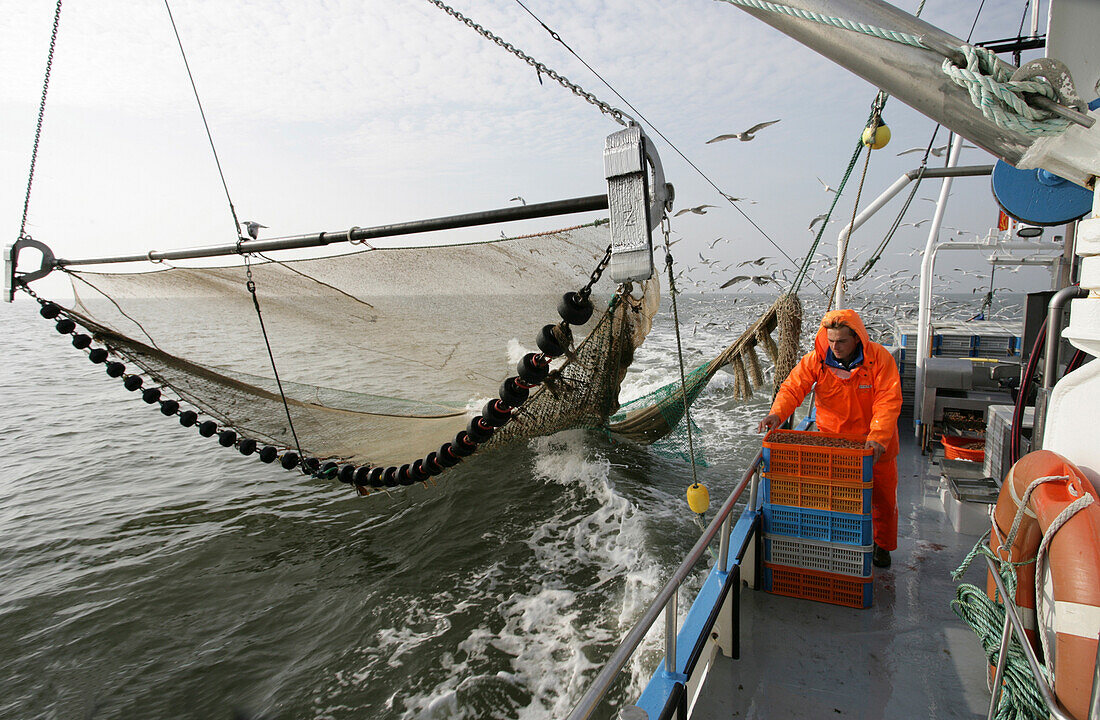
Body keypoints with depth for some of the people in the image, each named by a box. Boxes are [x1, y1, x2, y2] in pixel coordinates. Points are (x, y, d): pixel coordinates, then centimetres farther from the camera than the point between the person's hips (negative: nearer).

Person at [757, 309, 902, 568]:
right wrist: (777, 413, -38)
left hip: (876, 442, 0)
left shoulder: (879, 358, -17)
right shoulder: (816, 359, -13)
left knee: (882, 496, 15)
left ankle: (882, 544, 38)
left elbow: (889, 401, -22)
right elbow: (793, 387, -18)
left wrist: (877, 437, -34)